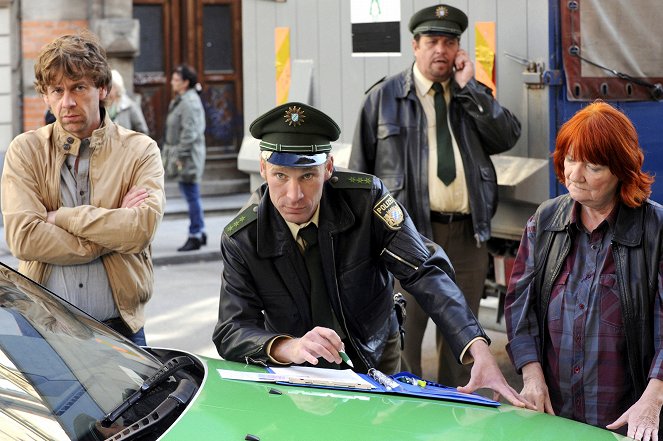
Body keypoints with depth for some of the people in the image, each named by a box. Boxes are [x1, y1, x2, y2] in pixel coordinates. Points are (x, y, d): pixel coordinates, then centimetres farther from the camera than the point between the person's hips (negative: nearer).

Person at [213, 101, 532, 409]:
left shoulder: (365, 198, -19)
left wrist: (479, 351, -36)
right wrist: (290, 348, -42)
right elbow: (231, 331, -19)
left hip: (376, 360, 2)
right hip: (296, 376, -2)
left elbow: (425, 272, -22)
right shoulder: (241, 240, -17)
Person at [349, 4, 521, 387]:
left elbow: (508, 137, -4)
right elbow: (360, 171, 4)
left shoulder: (475, 97, 14)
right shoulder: (384, 98, 4)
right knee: (401, 336, -4)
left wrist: (468, 88, -6)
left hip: (467, 234, 3)